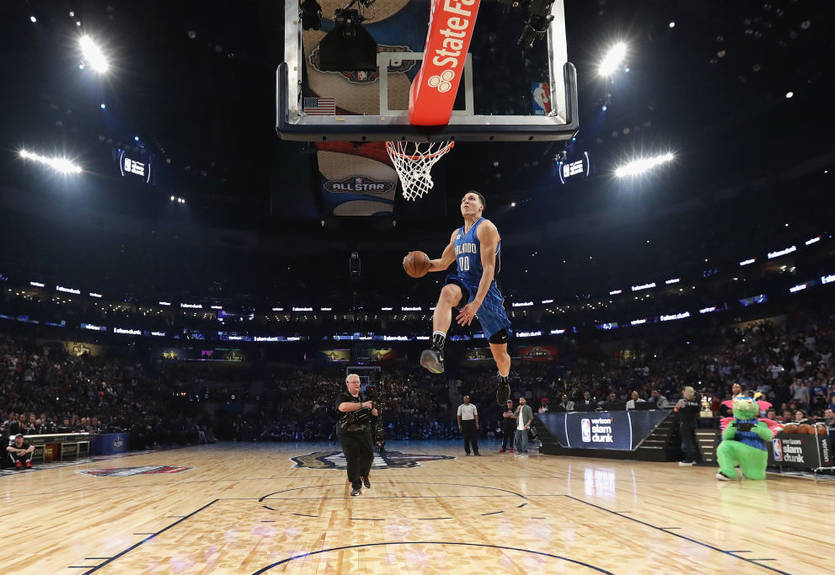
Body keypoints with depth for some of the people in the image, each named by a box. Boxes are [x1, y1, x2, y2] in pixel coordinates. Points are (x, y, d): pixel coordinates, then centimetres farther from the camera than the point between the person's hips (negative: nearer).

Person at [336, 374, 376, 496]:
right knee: (352, 460, -5)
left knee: (368, 456, 7)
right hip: (348, 434, -4)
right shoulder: (343, 398, -7)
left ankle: (364, 475, 37)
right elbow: (342, 407, -33)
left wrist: (372, 408, 1)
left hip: (364, 432, 4)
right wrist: (362, 405, -33)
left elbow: (375, 413, 22)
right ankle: (356, 486, 7)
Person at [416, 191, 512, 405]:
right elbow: (443, 263, 26)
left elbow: (488, 269, -18)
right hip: (464, 284, 5)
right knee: (447, 292, -36)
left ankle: (504, 378, 40)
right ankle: (437, 351, -49)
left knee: (500, 354, 5)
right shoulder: (457, 234, 13)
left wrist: (476, 303, -28)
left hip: (485, 291, -4)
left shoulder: (486, 228, -10)